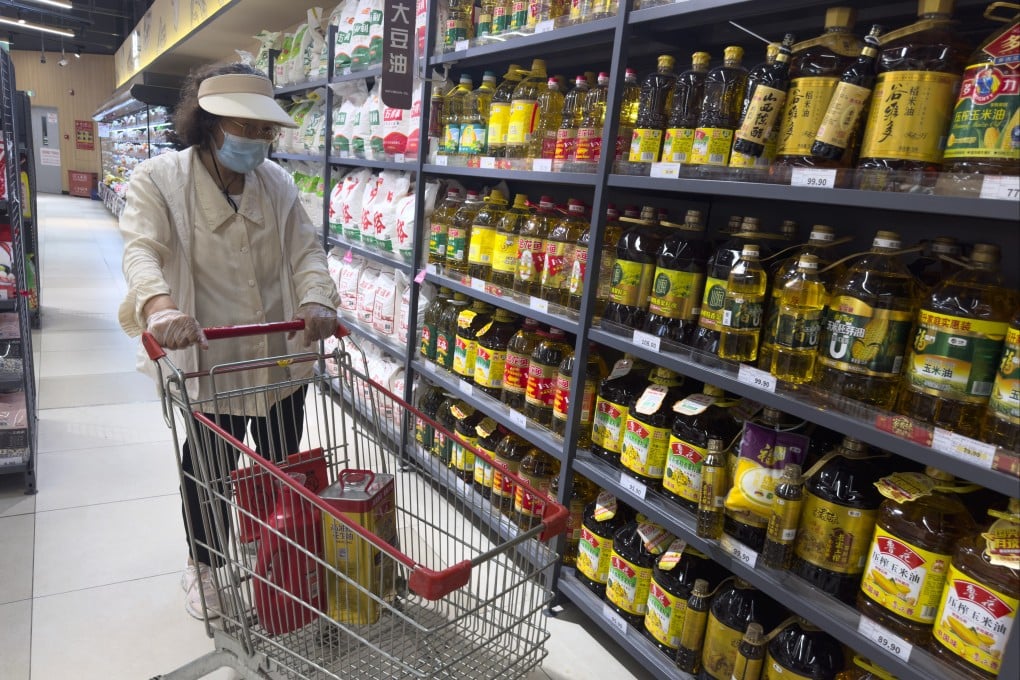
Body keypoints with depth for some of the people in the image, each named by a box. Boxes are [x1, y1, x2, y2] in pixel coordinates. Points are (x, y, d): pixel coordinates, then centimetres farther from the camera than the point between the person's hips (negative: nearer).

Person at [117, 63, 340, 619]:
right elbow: (142, 249, -21)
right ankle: (205, 566, 40)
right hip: (205, 358, -3)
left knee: (283, 465, 18)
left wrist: (317, 299, -22)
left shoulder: (275, 181, 5)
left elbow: (306, 248, -1)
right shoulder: (159, 179, -7)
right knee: (208, 471, 13)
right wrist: (159, 305, -42)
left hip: (281, 355, 4)